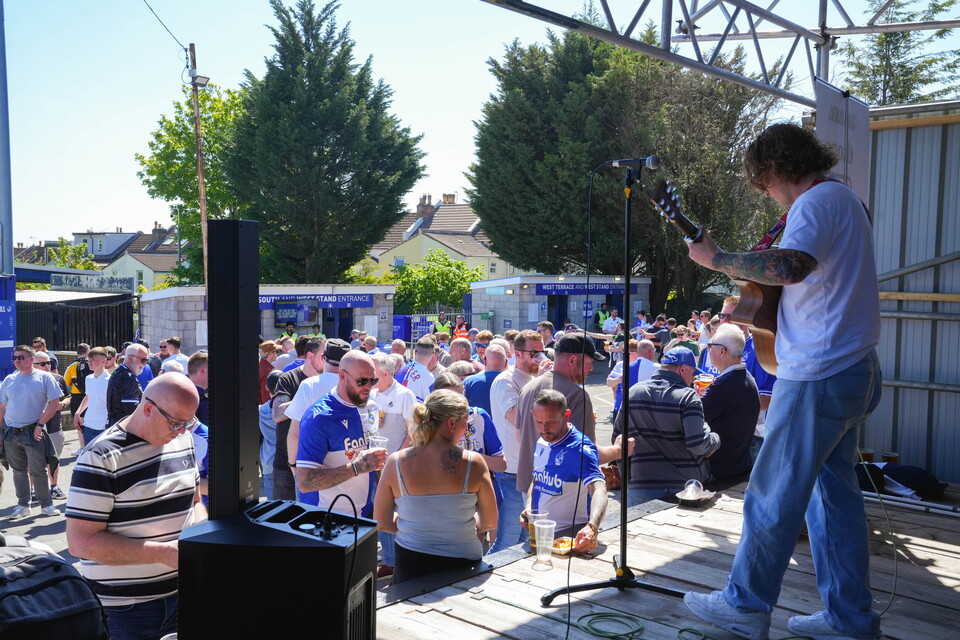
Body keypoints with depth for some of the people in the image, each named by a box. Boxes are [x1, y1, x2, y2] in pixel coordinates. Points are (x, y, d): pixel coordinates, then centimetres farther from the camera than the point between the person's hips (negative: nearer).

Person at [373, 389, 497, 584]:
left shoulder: (395, 462, -9)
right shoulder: (473, 462, -13)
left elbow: (382, 523, 0)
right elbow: (489, 523, -3)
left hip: (409, 568, 1)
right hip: (461, 562, -1)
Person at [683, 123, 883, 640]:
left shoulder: (816, 202, -14)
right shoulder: (845, 200, 19)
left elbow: (791, 266, -33)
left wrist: (716, 258, -23)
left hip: (818, 374, -10)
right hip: (853, 369, 10)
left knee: (773, 494, 0)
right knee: (833, 489, 15)